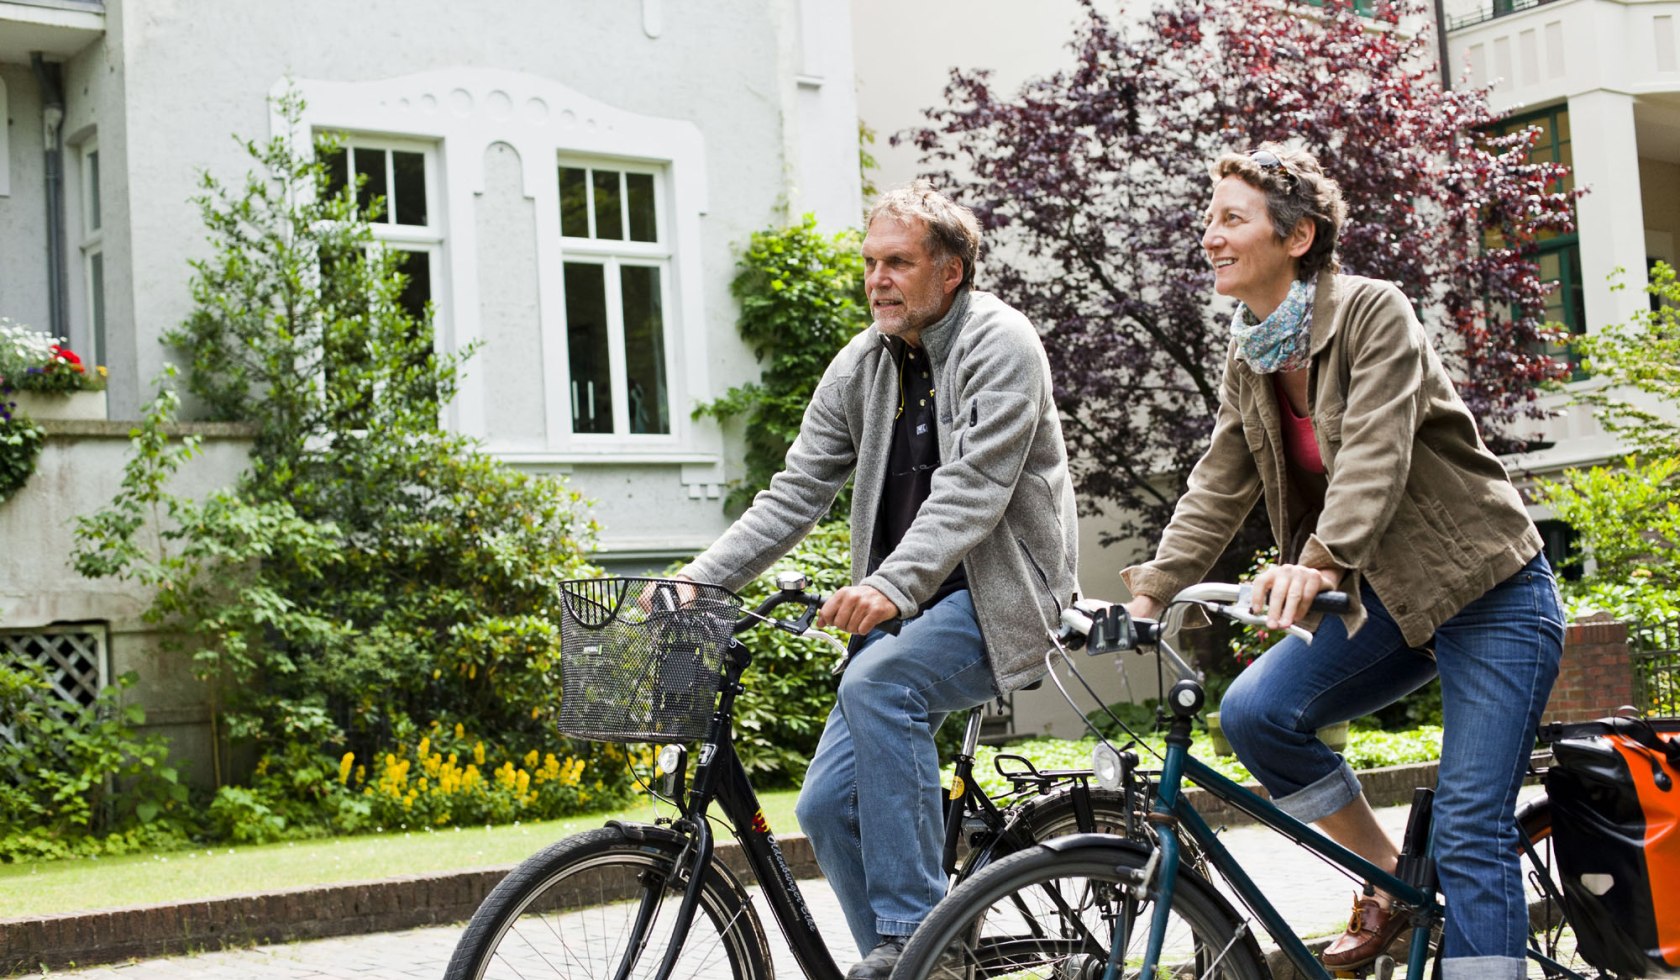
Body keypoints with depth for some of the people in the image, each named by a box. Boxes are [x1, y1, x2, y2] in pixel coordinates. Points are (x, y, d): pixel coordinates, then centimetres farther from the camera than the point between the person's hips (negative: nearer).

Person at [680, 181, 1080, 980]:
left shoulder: (1000, 345, -11)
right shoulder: (860, 367, 8)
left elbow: (972, 491, -23)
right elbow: (793, 496, 4)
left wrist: (892, 584, -38)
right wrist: (698, 581, -9)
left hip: (997, 595, -7)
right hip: (907, 610, 7)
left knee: (876, 682, -33)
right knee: (828, 807, -3)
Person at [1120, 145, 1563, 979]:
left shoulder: (1374, 313, -16)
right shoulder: (1248, 362, 5)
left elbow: (1375, 454, -30)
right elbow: (1217, 491, 2)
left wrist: (1321, 561, -45)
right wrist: (1147, 597, -10)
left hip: (1492, 597, -6)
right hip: (1389, 603, 7)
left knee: (1470, 830, -11)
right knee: (1253, 711, -13)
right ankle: (1390, 882, 7)